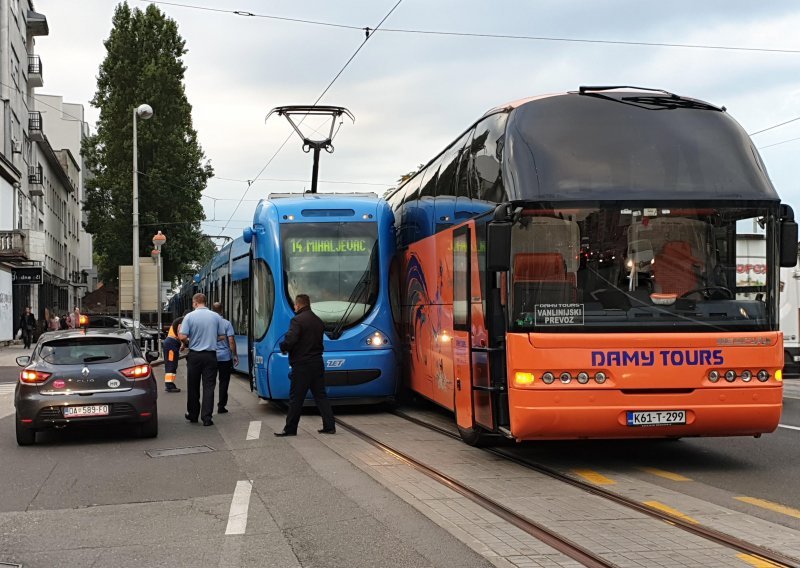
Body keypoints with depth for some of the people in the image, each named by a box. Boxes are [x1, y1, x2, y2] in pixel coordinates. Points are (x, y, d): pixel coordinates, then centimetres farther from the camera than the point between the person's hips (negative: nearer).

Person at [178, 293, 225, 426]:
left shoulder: (189, 316, -7)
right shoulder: (216, 317, 0)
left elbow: (183, 337, -12)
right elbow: (222, 336, 4)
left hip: (195, 355, -1)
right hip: (210, 355, 1)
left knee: (193, 386, 13)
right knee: (209, 386, 1)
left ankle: (193, 415, 24)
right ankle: (206, 417, -5)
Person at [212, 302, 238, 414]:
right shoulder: (226, 323, -7)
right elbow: (231, 341, -11)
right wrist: (235, 355, -2)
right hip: (225, 357, -2)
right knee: (223, 382, 5)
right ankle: (221, 406, 4)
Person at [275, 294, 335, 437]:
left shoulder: (297, 320, -13)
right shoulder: (319, 321, 11)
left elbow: (290, 341, -22)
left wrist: (283, 347, 0)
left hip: (302, 365, -7)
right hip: (317, 363, 7)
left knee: (296, 398, 1)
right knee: (320, 395, 11)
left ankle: (290, 429, 7)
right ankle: (329, 426, 9)